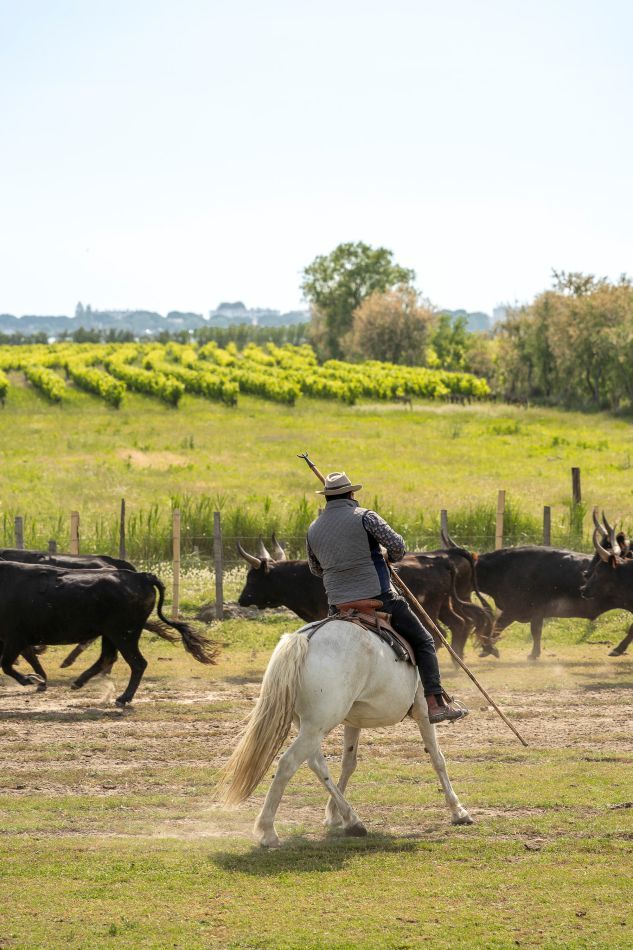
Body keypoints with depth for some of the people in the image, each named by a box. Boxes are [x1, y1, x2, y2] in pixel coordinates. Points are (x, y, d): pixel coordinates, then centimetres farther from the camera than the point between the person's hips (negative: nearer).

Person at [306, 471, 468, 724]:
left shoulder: (313, 529, 8)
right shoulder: (364, 517, -8)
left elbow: (315, 568, 19)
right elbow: (397, 545, -12)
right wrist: (392, 558, 10)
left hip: (338, 605, 4)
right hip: (378, 597, -4)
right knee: (423, 642, 6)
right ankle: (436, 702, -5)